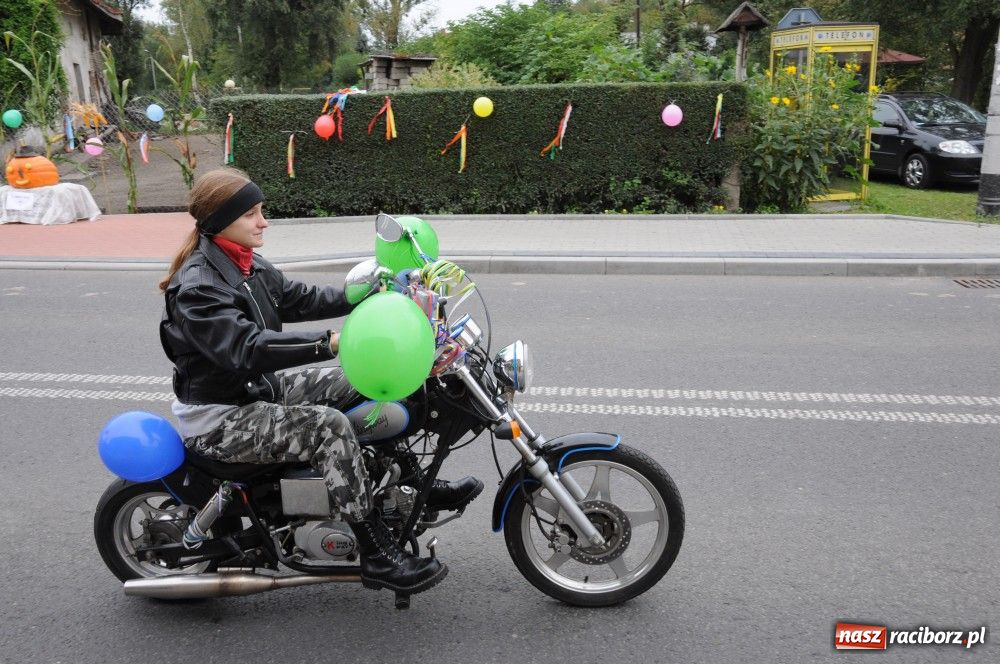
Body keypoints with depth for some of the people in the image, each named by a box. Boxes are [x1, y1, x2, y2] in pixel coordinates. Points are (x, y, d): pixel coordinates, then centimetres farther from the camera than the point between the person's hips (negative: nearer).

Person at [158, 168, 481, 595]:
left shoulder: (249, 267, 7)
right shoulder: (197, 287, -22)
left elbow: (301, 299, 10)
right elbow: (246, 348, -35)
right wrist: (329, 343, -43)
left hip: (259, 389, 10)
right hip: (219, 418, -9)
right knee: (329, 427, -29)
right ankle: (378, 557, -22)